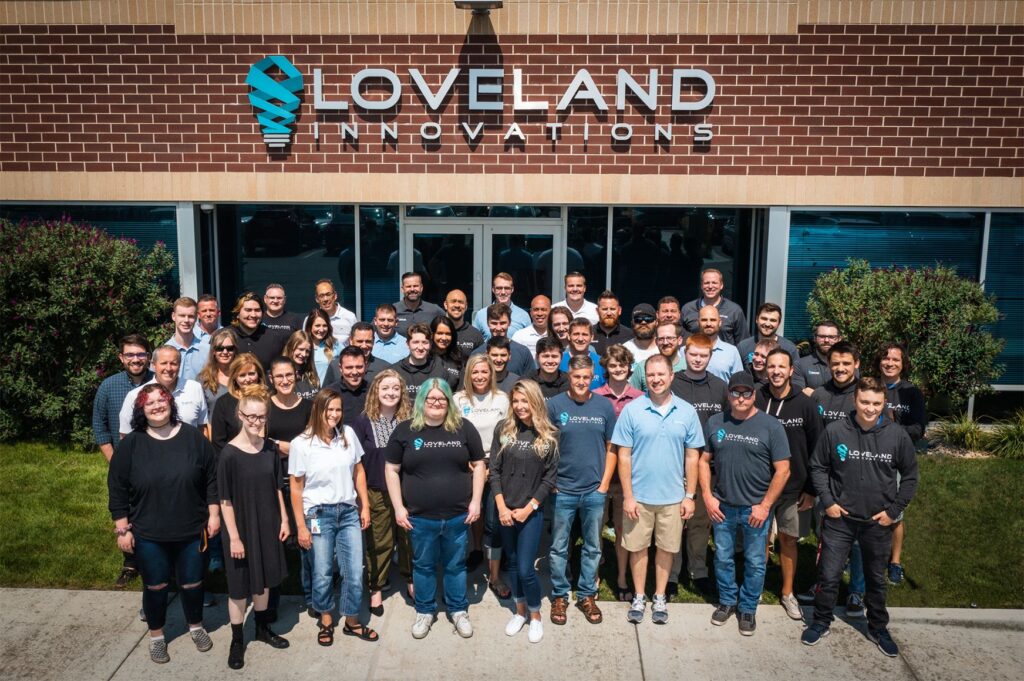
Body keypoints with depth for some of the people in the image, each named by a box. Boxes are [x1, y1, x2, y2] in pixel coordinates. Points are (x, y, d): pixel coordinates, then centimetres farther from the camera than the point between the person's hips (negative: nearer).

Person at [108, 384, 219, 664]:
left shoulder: (193, 437, -6)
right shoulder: (130, 444, -7)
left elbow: (212, 478, 0)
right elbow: (117, 490, -3)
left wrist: (214, 515, -1)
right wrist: (122, 529, -5)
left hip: (191, 531, 1)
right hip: (148, 535, 0)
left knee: (192, 584, 15)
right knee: (155, 586, 14)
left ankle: (196, 627, 39)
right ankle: (156, 635, 36)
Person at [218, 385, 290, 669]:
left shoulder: (271, 448, -3)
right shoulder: (229, 454, -18)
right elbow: (226, 501, -15)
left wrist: (284, 519, 7)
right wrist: (234, 537, -14)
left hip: (268, 525, 5)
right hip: (242, 528, -5)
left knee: (263, 579, 19)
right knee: (239, 585, 8)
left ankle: (262, 628, 38)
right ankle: (237, 640, 26)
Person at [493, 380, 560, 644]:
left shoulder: (549, 436, -4)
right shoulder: (503, 429, 0)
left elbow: (549, 478, -4)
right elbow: (494, 470, -1)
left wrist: (528, 509, -9)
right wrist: (501, 507, -8)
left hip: (531, 512, -2)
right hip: (505, 511, 3)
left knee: (525, 569, -3)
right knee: (513, 563, 15)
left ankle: (536, 616, 20)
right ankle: (520, 611, 34)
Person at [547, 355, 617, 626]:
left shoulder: (604, 406, 1)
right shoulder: (555, 405, -4)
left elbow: (611, 448, 4)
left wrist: (604, 483, -2)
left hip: (594, 491, 1)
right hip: (562, 490, -1)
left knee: (593, 547, 13)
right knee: (559, 548, 9)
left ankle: (587, 595, 29)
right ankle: (559, 596, 25)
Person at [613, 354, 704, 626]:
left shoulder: (687, 412, -2)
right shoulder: (632, 410, -8)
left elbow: (692, 457, 3)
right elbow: (624, 456, -6)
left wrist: (689, 496, 1)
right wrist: (628, 496, -8)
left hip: (673, 497, 1)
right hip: (639, 496, -1)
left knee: (666, 548, 13)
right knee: (638, 547, 11)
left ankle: (660, 598, 30)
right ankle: (639, 598, 28)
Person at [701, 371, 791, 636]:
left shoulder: (770, 426, -8)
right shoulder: (715, 422, 1)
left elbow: (782, 470, -8)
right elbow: (704, 460, 7)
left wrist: (765, 505, -11)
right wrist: (707, 496, -2)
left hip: (756, 508, -2)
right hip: (722, 507, 2)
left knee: (755, 562, 10)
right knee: (723, 558, 15)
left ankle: (748, 608, 29)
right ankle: (726, 601, 35)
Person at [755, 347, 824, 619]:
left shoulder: (805, 404, -6)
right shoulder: (756, 401, -6)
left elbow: (816, 449, -1)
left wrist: (811, 489, -2)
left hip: (794, 487, 0)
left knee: (788, 539, 11)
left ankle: (788, 593, 28)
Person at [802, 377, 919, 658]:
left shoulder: (897, 435, -8)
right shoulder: (834, 431, -11)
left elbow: (910, 476, 3)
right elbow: (818, 467, 2)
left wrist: (894, 510, -2)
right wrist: (827, 501, -6)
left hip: (879, 522, 1)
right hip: (839, 518, -1)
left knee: (876, 579, 17)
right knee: (828, 576, 6)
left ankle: (878, 629, 36)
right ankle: (820, 623, 26)